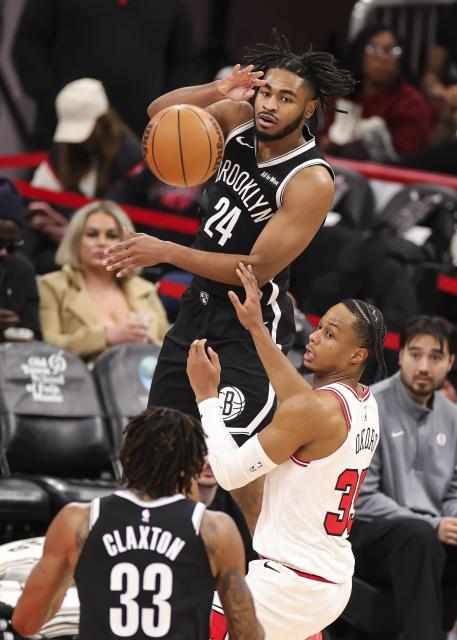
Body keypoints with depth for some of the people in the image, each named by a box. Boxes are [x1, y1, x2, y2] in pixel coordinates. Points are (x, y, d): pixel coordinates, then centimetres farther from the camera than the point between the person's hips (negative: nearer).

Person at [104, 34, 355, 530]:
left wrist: (166, 252, -27)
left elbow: (257, 270, -25)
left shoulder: (311, 182, -24)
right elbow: (159, 114, -1)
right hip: (200, 302, 8)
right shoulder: (239, 118, -6)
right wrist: (216, 92, -20)